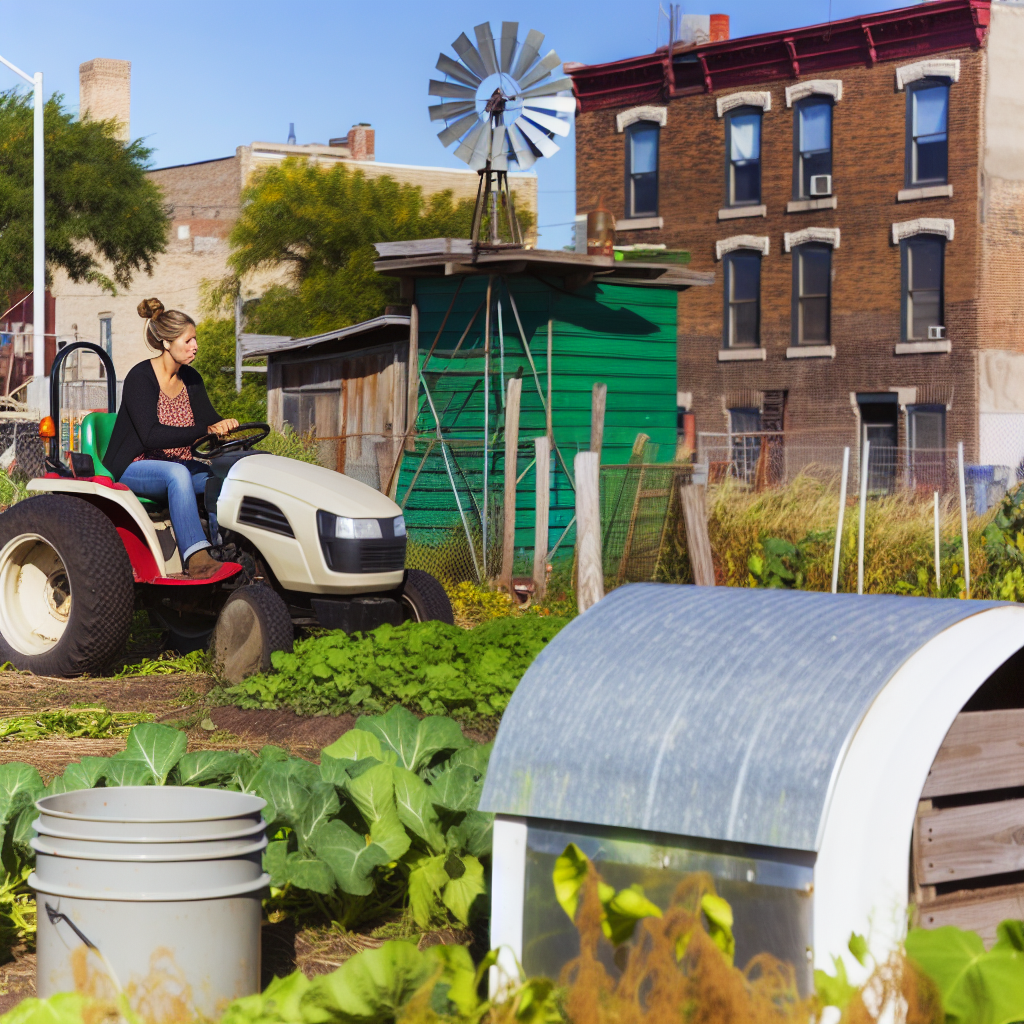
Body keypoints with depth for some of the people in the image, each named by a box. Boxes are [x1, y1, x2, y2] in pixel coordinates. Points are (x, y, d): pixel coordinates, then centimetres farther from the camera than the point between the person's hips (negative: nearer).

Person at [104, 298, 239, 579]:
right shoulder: (140, 377, -15)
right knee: (178, 473, -38)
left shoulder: (191, 379, 8)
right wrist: (206, 430, -36)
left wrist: (224, 424, -26)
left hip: (177, 467, 7)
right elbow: (151, 435, -27)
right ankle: (196, 559, -48)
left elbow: (208, 419, 0)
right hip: (133, 469, -7)